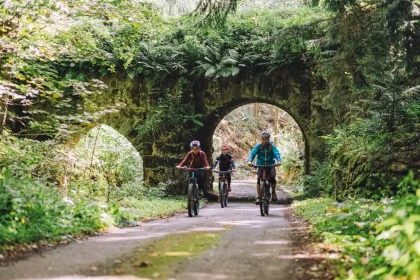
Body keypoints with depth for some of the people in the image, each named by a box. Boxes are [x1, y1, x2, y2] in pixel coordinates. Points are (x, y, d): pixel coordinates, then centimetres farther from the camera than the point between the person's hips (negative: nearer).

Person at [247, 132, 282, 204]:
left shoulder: (272, 146, -9)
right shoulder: (258, 146, -7)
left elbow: (277, 153, -22)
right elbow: (252, 153, -19)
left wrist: (279, 161, -44)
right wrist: (249, 161, -39)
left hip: (270, 165, -1)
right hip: (261, 165, 1)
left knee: (272, 178, -21)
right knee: (259, 179, -15)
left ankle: (273, 192, 7)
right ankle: (258, 197, -7)